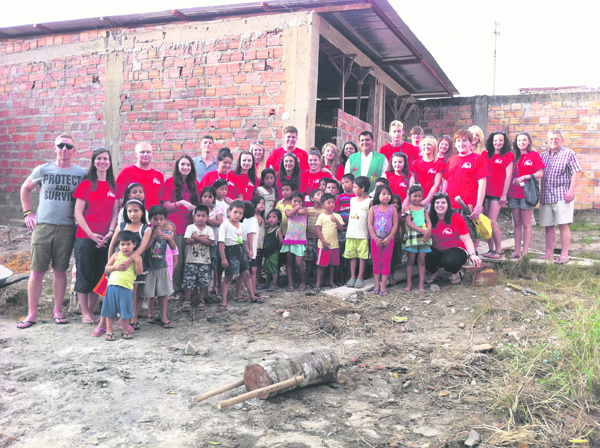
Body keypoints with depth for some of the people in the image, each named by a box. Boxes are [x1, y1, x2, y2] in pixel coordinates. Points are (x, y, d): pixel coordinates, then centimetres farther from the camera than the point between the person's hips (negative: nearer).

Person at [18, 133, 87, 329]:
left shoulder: (81, 173, 1)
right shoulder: (43, 170, 2)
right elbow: (25, 189, 17)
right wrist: (27, 212, 11)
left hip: (67, 228, 0)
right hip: (43, 226, 0)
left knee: (60, 271, 7)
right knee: (37, 271, 2)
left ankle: (58, 311, 19)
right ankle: (31, 314, 11)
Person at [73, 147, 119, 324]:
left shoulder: (113, 186, 9)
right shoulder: (85, 184, -1)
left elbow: (115, 213, 9)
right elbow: (78, 213, -4)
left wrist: (110, 233, -5)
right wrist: (91, 234, -11)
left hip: (105, 240, 4)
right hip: (85, 237, -3)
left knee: (99, 276, 8)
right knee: (84, 275, 2)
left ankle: (91, 311, 20)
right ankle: (85, 313, 12)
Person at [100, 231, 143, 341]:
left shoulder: (136, 257, 5)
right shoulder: (116, 255, 9)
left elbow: (139, 272, -2)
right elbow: (107, 268, 11)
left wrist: (137, 261, -14)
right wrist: (115, 267, -7)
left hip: (126, 287, -1)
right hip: (112, 285, 1)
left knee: (125, 310, 5)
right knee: (110, 309, 6)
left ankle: (126, 330, 22)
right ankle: (109, 331, 17)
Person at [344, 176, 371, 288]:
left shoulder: (369, 201, -3)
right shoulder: (352, 200, 12)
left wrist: (370, 233, -9)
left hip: (363, 234, -5)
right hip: (351, 233, 5)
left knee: (362, 256, 1)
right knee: (352, 255, 7)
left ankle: (360, 278, 8)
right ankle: (352, 277, 14)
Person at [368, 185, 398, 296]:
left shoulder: (392, 209, 2)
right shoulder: (373, 208, 1)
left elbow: (395, 225, -3)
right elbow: (370, 225, -3)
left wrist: (389, 238, -13)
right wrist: (376, 238, -11)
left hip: (388, 240, 0)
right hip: (375, 239, 0)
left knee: (386, 262, 3)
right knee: (376, 262, 6)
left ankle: (383, 286, 9)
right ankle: (377, 285, 15)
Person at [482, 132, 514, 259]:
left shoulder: (508, 155, 1)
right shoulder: (487, 155, 14)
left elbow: (508, 175, -4)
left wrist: (504, 194, -9)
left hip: (497, 193, -5)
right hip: (486, 192, 5)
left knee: (492, 222, -10)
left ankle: (498, 250, 3)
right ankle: (491, 249, 14)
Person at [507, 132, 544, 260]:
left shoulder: (534, 155, 0)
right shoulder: (514, 156, 12)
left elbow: (540, 174, -5)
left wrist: (524, 177, -15)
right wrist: (506, 192, 5)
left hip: (527, 193, -5)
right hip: (513, 194, 5)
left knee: (526, 224, 0)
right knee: (517, 223, 8)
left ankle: (525, 252, 2)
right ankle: (517, 250, 12)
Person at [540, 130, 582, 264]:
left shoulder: (569, 153, 0)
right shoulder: (543, 155, 16)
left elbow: (576, 172, -6)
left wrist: (571, 191, -15)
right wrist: (538, 192, 15)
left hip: (562, 196, -5)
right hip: (545, 196, 5)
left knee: (563, 225, -7)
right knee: (548, 226, 8)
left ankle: (564, 255, -2)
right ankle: (549, 254, 15)